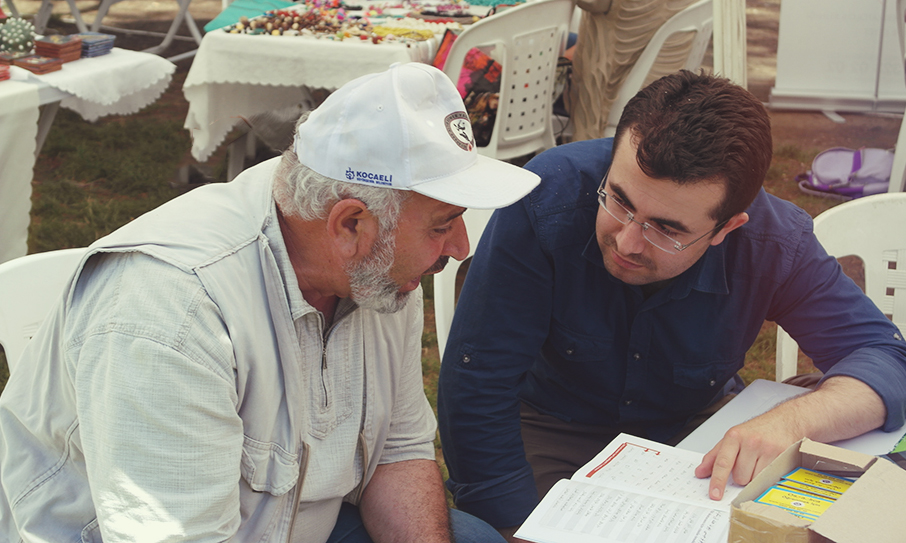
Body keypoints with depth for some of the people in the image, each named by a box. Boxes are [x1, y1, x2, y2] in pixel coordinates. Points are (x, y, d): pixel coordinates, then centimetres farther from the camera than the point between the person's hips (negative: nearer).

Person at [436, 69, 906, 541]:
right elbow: (476, 391, -25)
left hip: (698, 424, 3)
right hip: (554, 428, -2)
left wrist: (788, 421, -38)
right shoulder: (549, 198, -29)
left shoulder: (776, 245, -24)